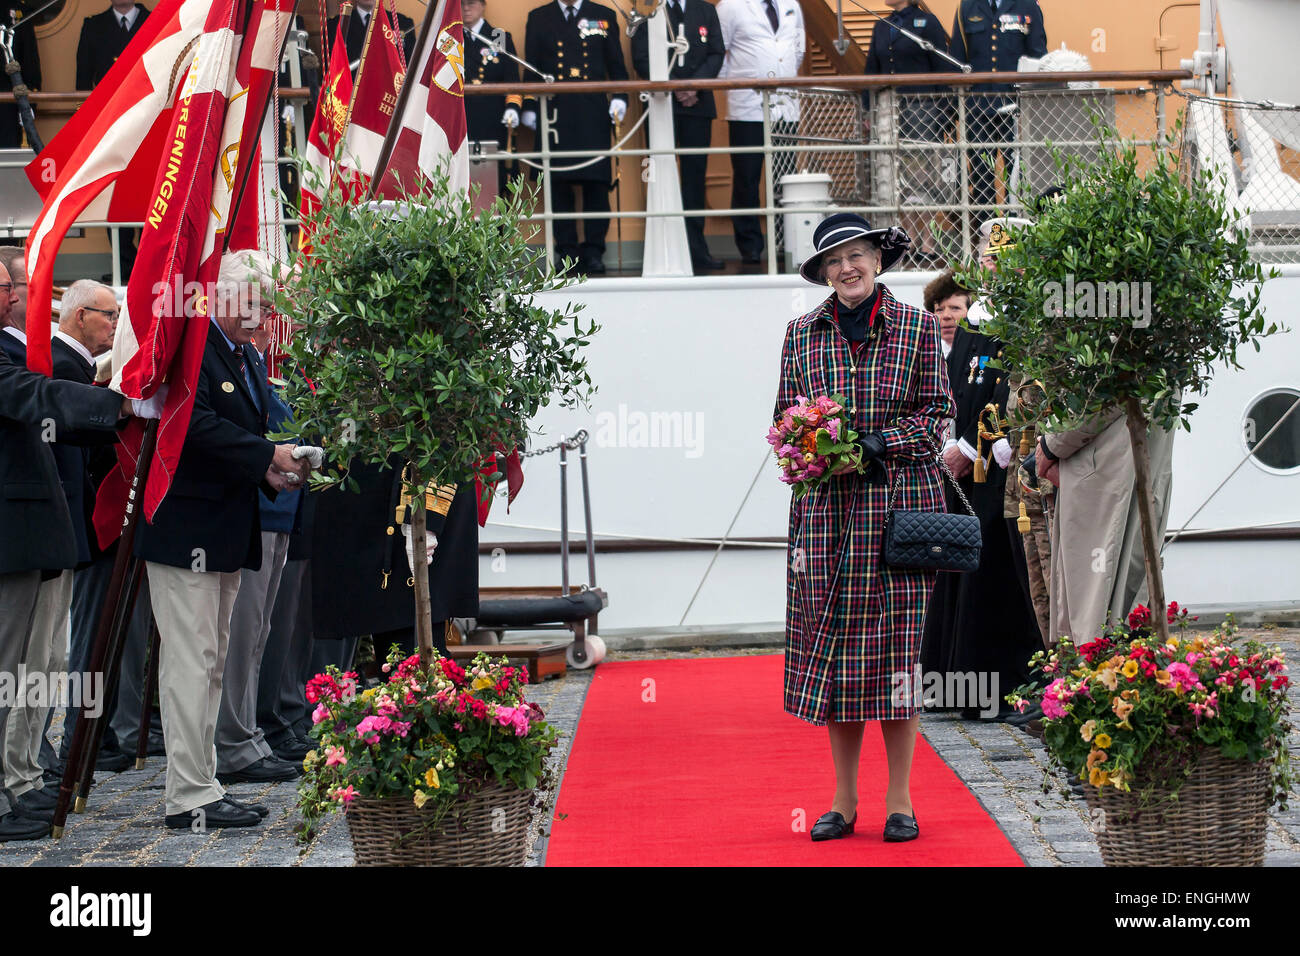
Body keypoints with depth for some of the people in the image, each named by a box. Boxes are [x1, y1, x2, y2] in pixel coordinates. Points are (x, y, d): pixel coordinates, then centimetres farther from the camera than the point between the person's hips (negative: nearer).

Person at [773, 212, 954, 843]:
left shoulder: (916, 328, 4)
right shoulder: (803, 332, 10)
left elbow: (937, 410, 2)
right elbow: (785, 414, 13)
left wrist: (879, 443, -11)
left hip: (898, 499, -2)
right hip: (825, 506, 2)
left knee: (895, 647, -2)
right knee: (830, 648, 1)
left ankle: (899, 800, 8)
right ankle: (843, 801, 11)